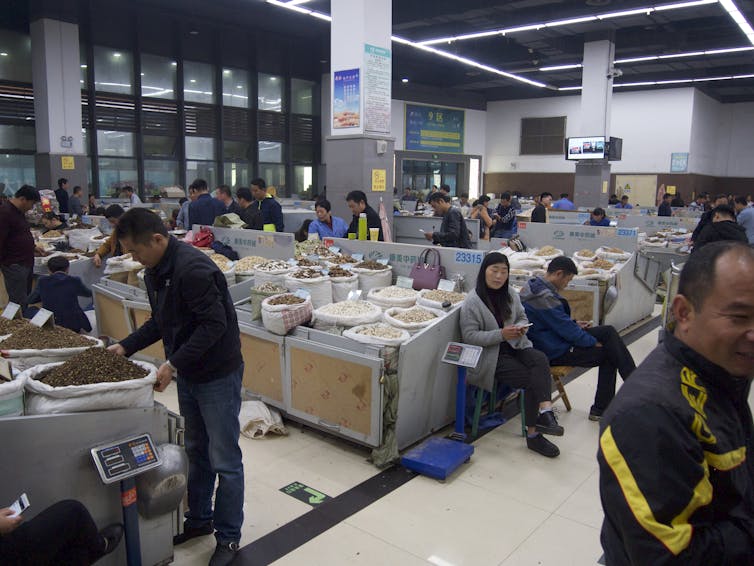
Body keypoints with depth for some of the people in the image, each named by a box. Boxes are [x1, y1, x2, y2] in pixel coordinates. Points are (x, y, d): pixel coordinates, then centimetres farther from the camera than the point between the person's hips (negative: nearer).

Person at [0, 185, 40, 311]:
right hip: (14, 266, -10)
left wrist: (33, 246, 18)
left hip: (26, 262, 10)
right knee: (18, 302, -7)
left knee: (26, 299, 14)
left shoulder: (19, 211, 13)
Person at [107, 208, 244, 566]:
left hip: (218, 375, -9)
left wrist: (173, 364, -26)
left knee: (224, 461, 4)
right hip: (188, 375, 9)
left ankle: (229, 537, 20)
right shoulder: (154, 273, 6)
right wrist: (126, 346, 6)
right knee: (197, 452, 22)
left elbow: (214, 324, -27)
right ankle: (199, 519, 40)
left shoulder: (193, 269, -25)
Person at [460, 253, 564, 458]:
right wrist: (501, 335, -23)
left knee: (541, 360, -27)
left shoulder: (511, 293, 7)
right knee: (531, 379, -21)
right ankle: (533, 433, -9)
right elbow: (469, 336, -15)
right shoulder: (472, 302, -12)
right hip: (490, 356, -6)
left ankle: (545, 411, -40)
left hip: (515, 345, 6)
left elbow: (522, 317, 18)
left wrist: (521, 327, -8)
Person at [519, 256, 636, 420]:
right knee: (608, 354, -3)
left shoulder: (533, 286, 7)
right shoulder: (545, 297, -25)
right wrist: (594, 342, -8)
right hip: (555, 352, -10)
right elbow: (566, 329, -21)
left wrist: (574, 324, 9)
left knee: (608, 331, 6)